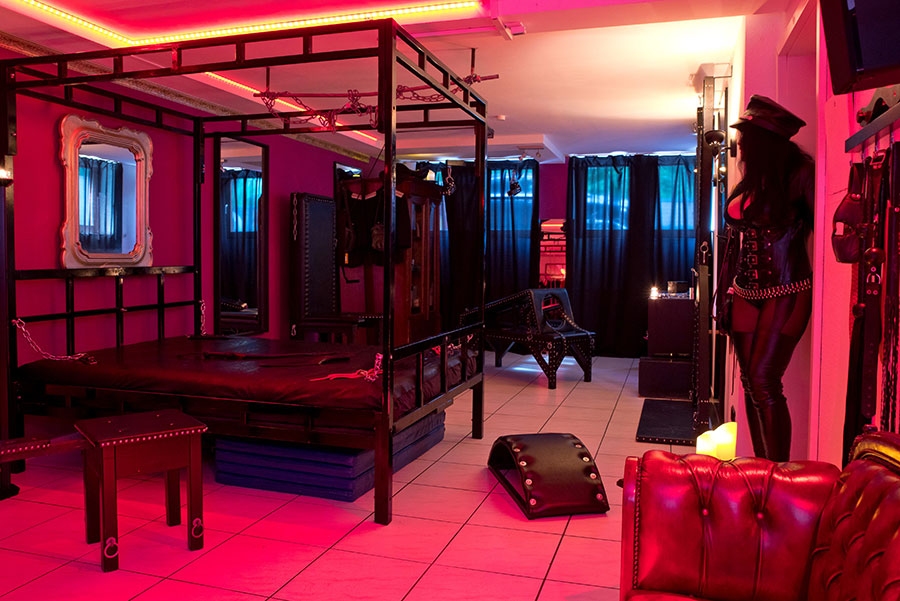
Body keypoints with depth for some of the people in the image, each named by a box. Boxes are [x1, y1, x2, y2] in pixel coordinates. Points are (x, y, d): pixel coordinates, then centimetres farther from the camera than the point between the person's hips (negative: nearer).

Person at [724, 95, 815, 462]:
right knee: (750, 382, 5)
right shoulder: (751, 183, 13)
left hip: (786, 292, -6)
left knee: (764, 380, -13)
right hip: (748, 292, 7)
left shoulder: (799, 174, -6)